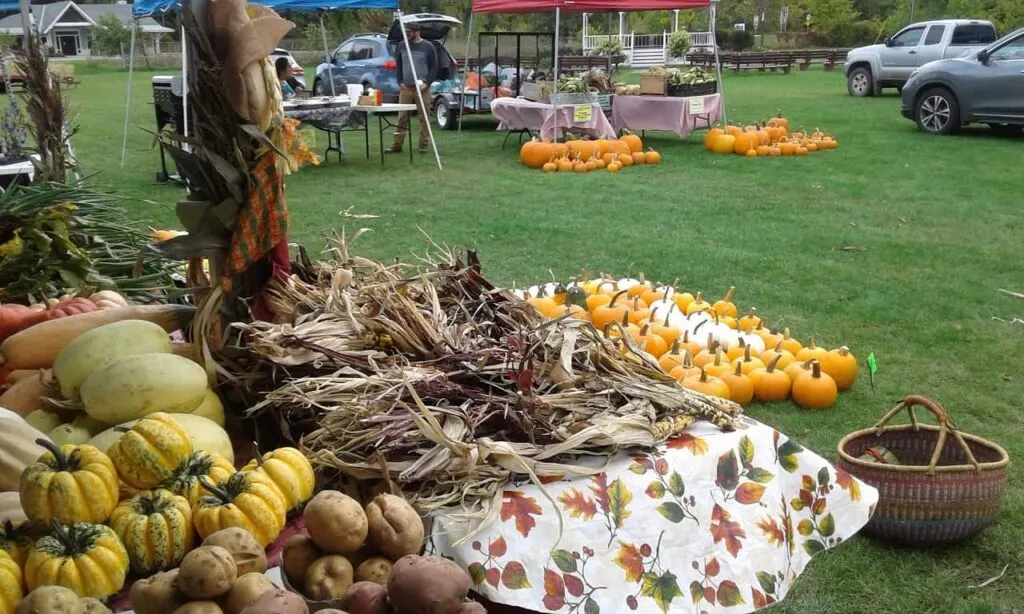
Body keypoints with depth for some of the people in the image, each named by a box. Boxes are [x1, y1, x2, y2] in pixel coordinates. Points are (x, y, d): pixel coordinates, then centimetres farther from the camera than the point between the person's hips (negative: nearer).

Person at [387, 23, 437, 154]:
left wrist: (427, 82, -9)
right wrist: (400, 82, 7)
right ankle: (397, 145, 5)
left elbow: (434, 67, 2)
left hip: (422, 88, -3)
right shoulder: (402, 45, 11)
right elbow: (398, 65, 18)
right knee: (402, 117, 2)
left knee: (423, 117, 0)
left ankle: (424, 145, 7)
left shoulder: (428, 47, 1)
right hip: (406, 88, 3)